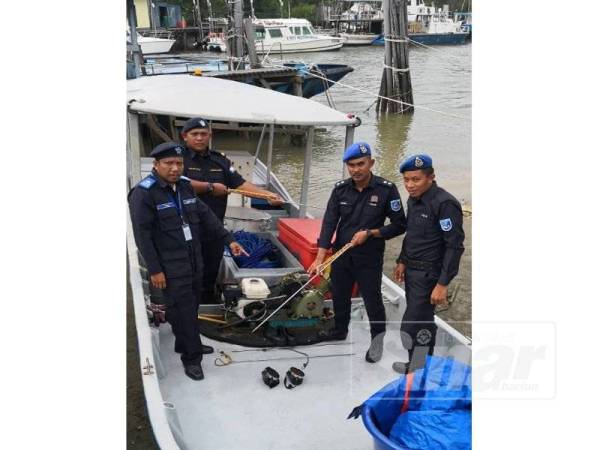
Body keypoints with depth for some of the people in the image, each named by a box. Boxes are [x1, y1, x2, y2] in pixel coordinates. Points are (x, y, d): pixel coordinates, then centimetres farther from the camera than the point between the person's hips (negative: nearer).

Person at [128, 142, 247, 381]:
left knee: (191, 307, 18)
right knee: (183, 310, -2)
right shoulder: (144, 192, -15)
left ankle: (185, 344, 36)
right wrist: (154, 270, -17)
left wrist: (228, 240, 7)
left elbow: (205, 215, 12)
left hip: (194, 261, 7)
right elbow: (142, 235, -16)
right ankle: (191, 357, 12)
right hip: (171, 267, -7)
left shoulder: (185, 185, 7)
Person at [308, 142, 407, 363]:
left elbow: (399, 225, -8)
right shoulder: (341, 189, -4)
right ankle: (340, 330, 45)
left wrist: (370, 233, -19)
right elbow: (329, 222, -9)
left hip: (369, 258, -4)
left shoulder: (386, 189, -14)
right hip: (341, 254, 4)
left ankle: (378, 340, 28)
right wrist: (320, 257, -17)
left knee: (372, 300, 5)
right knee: (339, 295, 20)